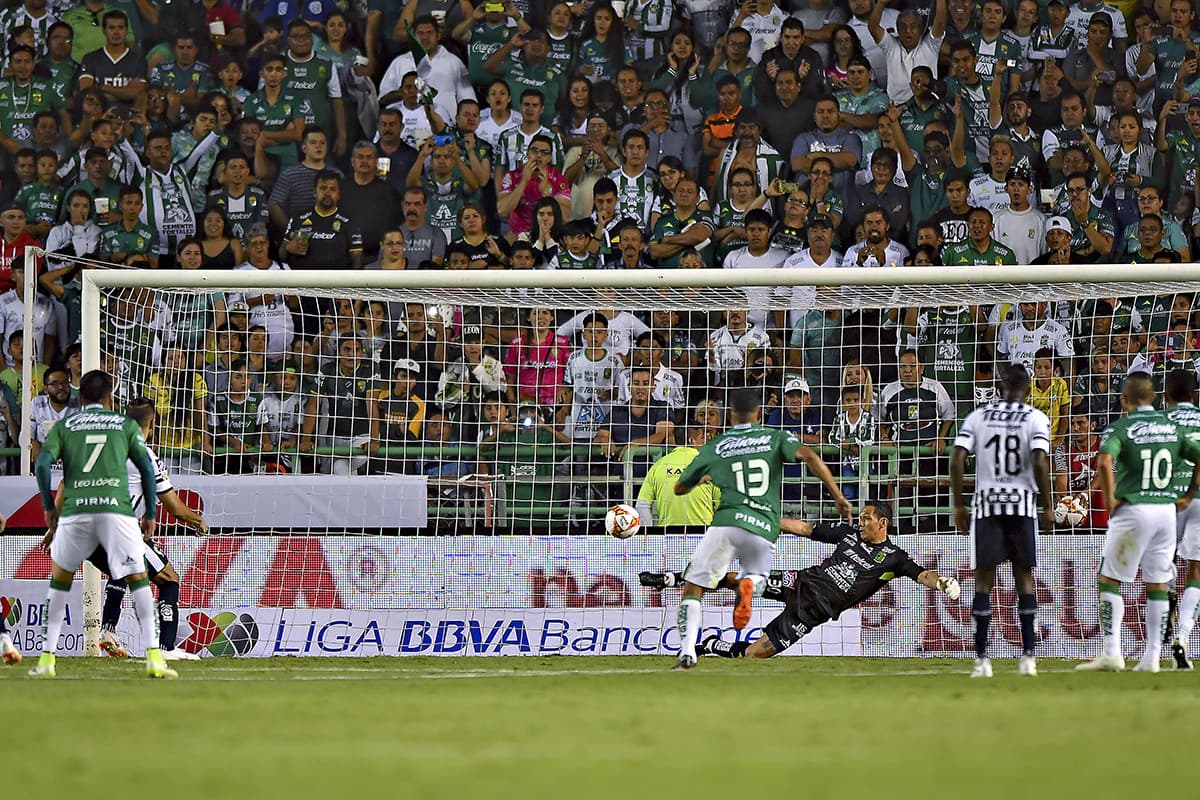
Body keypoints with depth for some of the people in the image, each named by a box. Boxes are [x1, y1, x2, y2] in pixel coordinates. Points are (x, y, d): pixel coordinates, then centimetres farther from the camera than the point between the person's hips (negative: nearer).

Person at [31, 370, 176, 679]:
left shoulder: (64, 426, 18)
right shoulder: (126, 424, 17)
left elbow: (42, 465, 6)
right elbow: (147, 468, 11)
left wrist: (49, 508, 15)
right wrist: (151, 512, 18)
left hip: (75, 509, 1)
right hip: (117, 508, -1)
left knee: (60, 578, 19)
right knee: (138, 579, 2)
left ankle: (47, 659, 15)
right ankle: (154, 657, -11)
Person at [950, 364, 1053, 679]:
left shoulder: (977, 417, 5)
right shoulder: (1036, 419, -1)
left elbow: (957, 460, -2)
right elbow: (1039, 463, -12)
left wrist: (958, 505, 6)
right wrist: (1048, 506, -3)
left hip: (986, 502, 1)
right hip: (1022, 502, -1)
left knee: (984, 579, 5)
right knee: (1024, 576, 9)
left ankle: (981, 659, -2)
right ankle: (1027, 656, 3)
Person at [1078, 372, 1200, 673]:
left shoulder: (1121, 427, -7)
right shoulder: (1172, 427, 9)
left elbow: (1105, 461, -24)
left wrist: (1109, 499, -13)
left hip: (1133, 510, -5)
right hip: (1167, 509, 5)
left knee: (1110, 580, 4)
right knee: (1157, 585, 10)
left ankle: (1112, 653, -4)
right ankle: (1152, 657, 9)